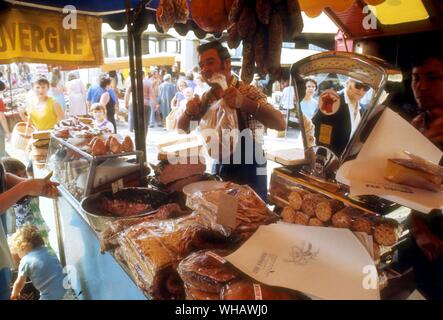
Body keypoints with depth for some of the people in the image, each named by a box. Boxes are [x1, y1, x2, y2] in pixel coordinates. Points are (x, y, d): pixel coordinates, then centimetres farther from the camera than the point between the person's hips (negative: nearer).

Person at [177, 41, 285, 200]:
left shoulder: (247, 92, -15)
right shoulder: (207, 98, 1)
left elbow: (280, 124, -28)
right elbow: (182, 128, 6)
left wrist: (244, 103, -43)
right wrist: (189, 111, -16)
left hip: (249, 177, -5)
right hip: (220, 173, 5)